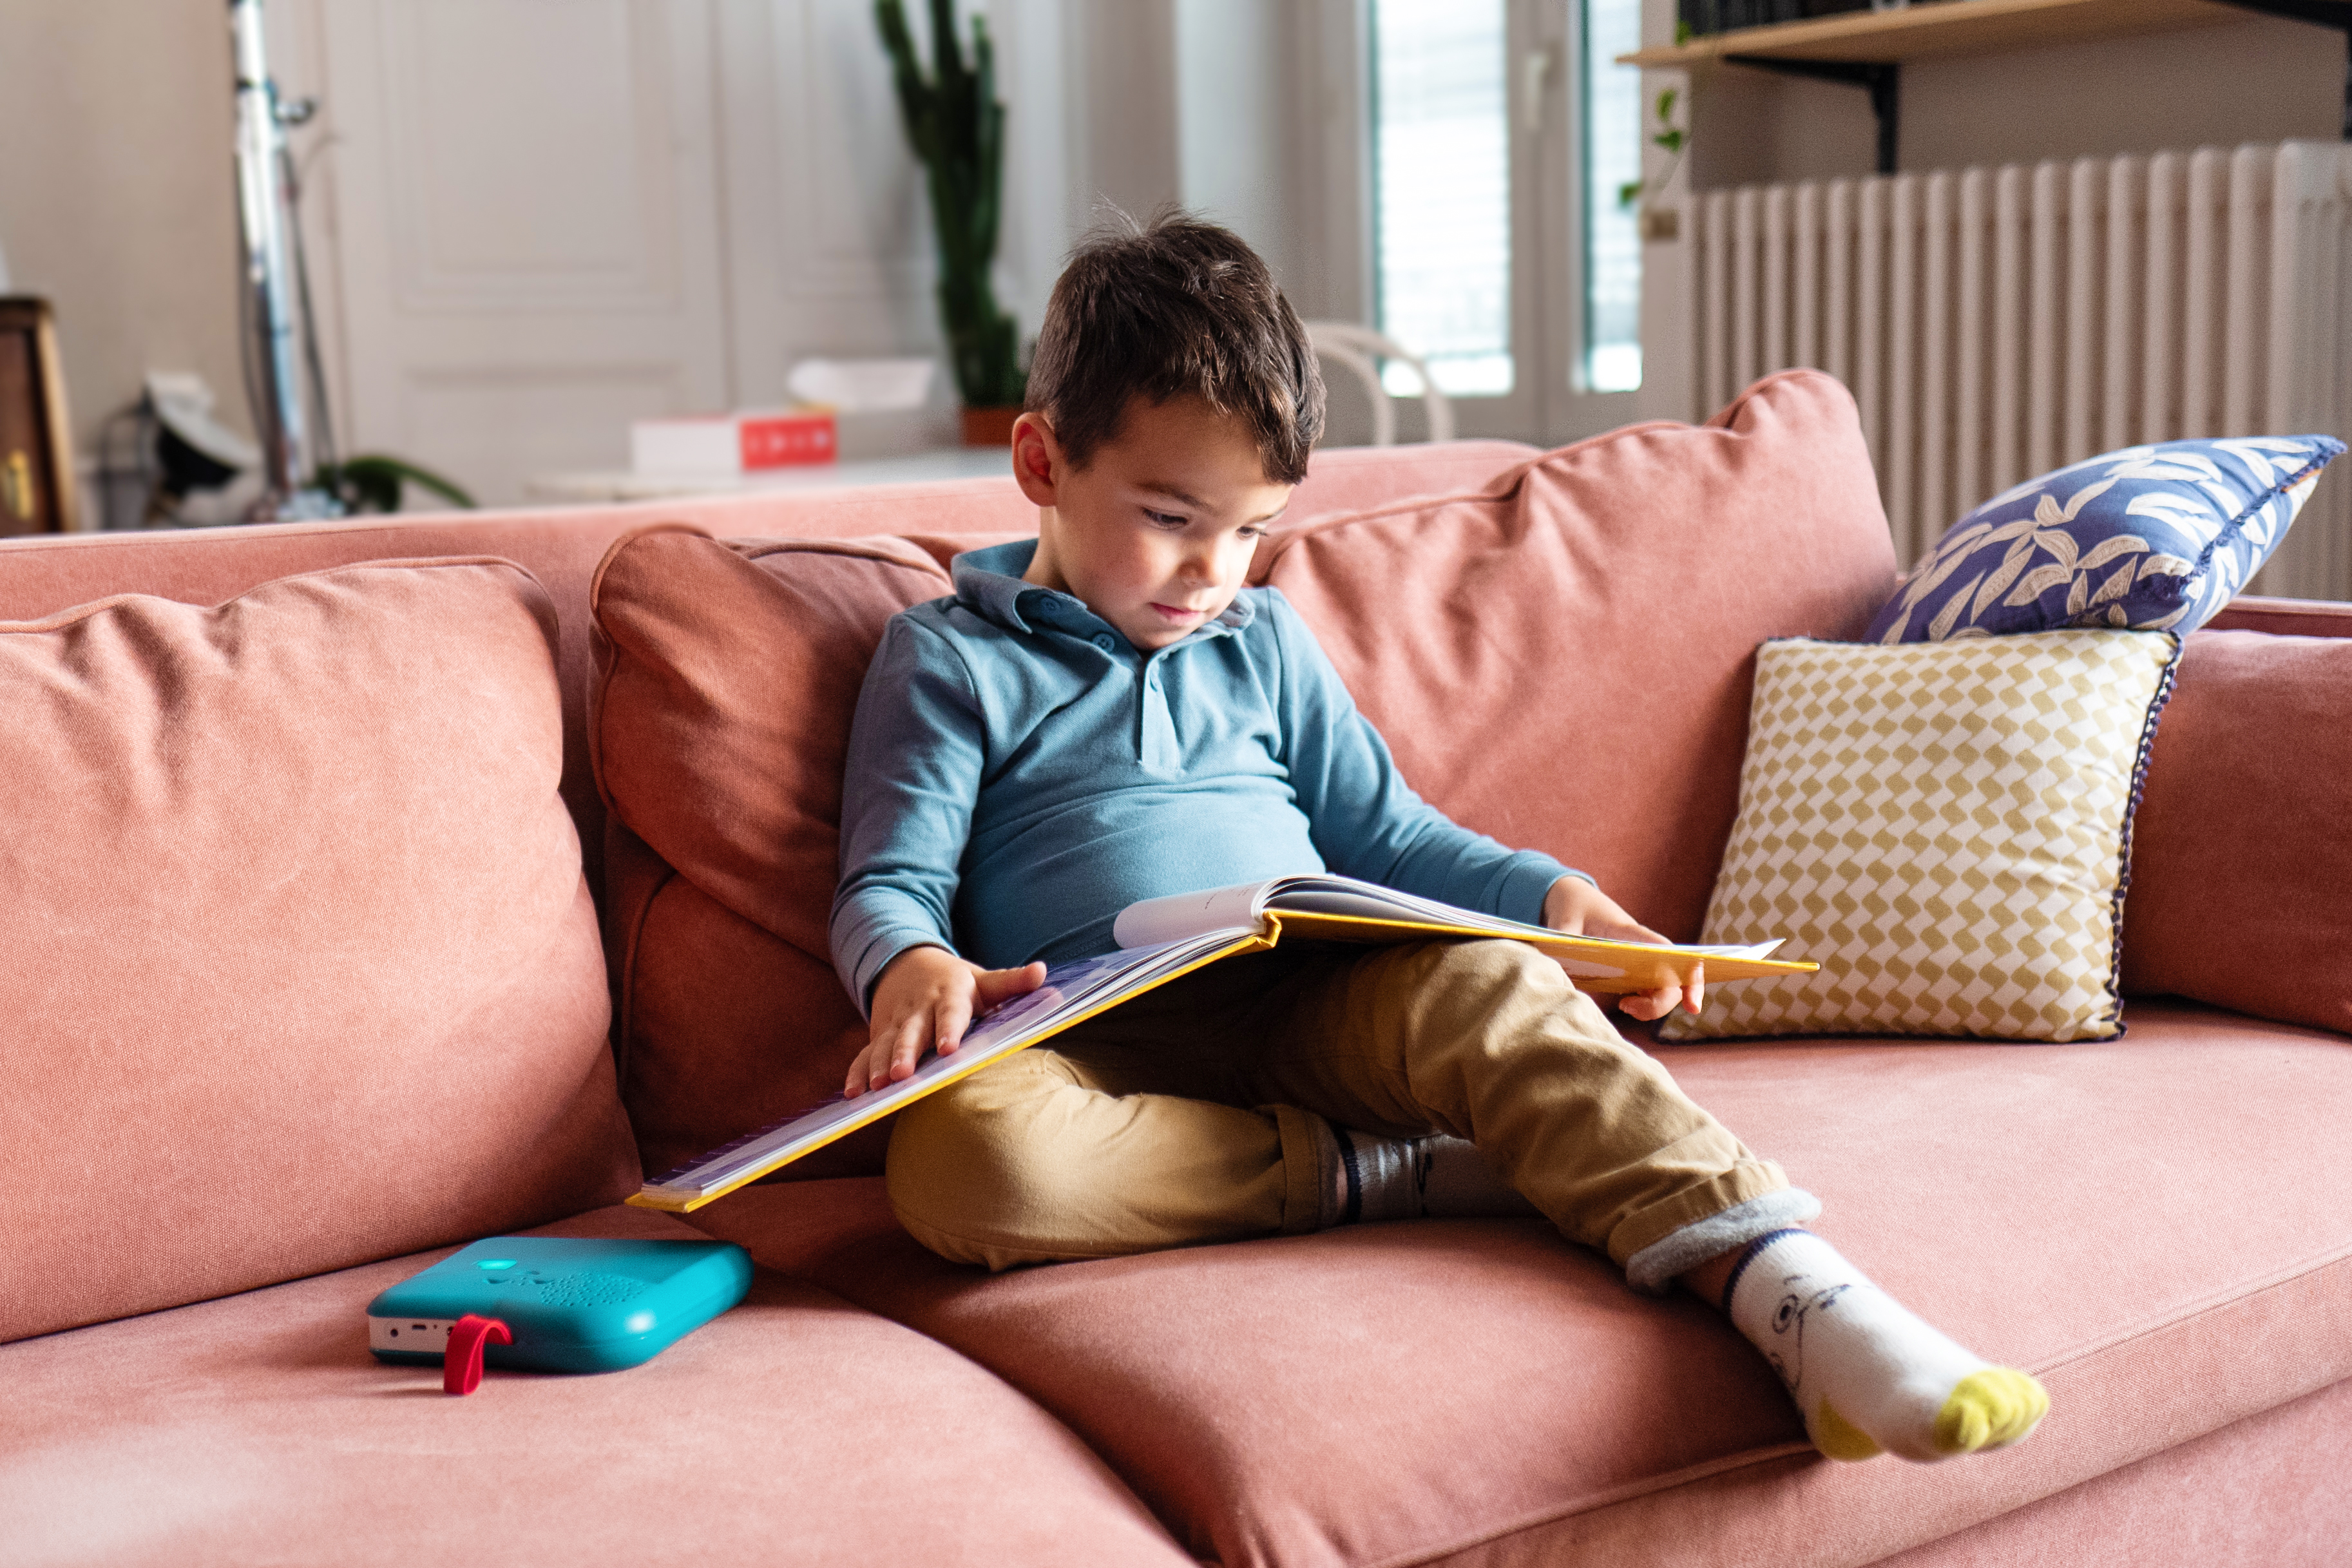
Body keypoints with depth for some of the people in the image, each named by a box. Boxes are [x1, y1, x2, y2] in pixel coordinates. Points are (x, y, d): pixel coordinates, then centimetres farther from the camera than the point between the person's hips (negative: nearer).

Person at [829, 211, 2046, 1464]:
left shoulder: (1265, 643, 24)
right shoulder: (950, 660, 9)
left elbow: (1386, 838, 23)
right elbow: (889, 883, 2)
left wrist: (1548, 894, 4)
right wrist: (913, 968, -24)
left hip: (1306, 996, 3)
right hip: (1101, 1042, -3)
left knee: (1490, 985, -30)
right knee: (961, 1158, -38)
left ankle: (1786, 1285, -41)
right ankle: (1373, 1174, -28)